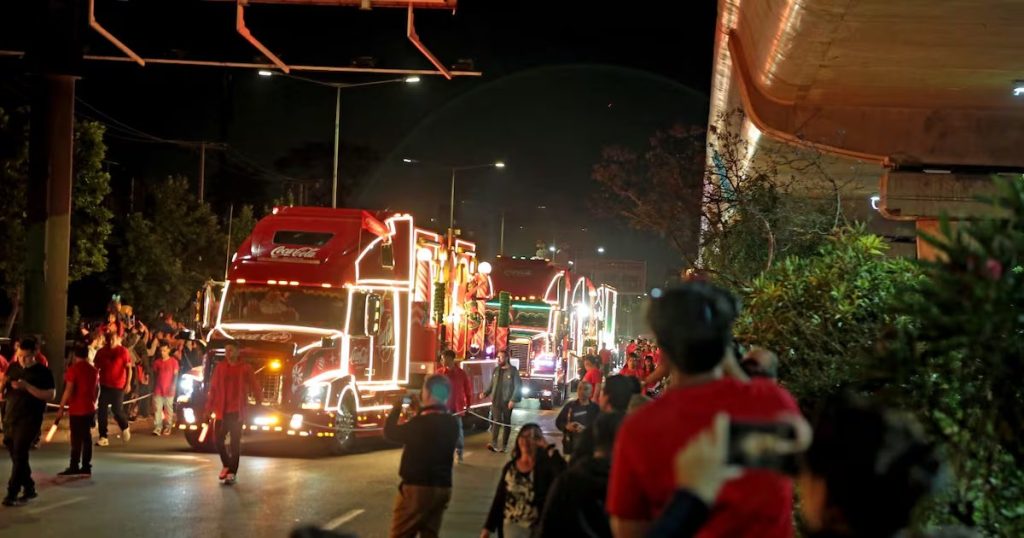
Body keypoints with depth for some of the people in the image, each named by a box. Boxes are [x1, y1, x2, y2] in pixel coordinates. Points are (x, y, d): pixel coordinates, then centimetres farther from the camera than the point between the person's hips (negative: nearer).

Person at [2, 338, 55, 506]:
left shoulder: (43, 372, -7)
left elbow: (50, 395, -14)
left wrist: (27, 387, -22)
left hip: (29, 420, -6)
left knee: (20, 456, -10)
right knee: (16, 456, 12)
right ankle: (29, 489, 24)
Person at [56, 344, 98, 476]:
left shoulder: (73, 369, -12)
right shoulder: (93, 370, 8)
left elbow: (68, 390, -17)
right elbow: (97, 389, 16)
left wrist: (61, 407, -13)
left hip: (76, 410, -6)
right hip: (90, 408, 6)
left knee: (77, 439, -4)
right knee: (86, 437, 9)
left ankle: (74, 467, -4)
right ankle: (86, 467, 10)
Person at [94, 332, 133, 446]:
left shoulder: (123, 351, -6)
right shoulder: (101, 352, 4)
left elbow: (129, 368, -9)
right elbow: (96, 368, 12)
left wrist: (128, 383, -17)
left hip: (118, 386, -3)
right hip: (104, 385, 4)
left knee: (117, 410, -1)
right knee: (102, 411, -2)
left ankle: (125, 428, 30)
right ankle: (103, 437, 3)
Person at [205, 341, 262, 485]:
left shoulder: (245, 368, -1)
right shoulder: (220, 367, 4)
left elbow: (254, 386, 1)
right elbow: (213, 389, 6)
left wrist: (259, 401, -7)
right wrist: (209, 407, 4)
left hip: (237, 411, -2)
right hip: (221, 411, 2)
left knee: (235, 442, 0)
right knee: (218, 439, 1)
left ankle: (232, 473, 5)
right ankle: (226, 465, 26)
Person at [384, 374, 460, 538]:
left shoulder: (421, 423, -19)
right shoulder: (451, 424, 3)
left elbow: (390, 433, -6)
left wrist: (396, 407, 7)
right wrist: (420, 411, 20)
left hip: (418, 488, -7)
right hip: (442, 488, 7)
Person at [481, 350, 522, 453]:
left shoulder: (513, 370, -5)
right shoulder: (496, 370, 11)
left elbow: (518, 386, -8)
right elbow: (491, 385, 16)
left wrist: (513, 400, -16)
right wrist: (485, 393, -2)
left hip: (507, 402, -3)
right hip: (496, 401, 3)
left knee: (506, 423, 5)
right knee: (496, 421, -7)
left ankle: (504, 445, 12)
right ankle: (493, 444, -16)